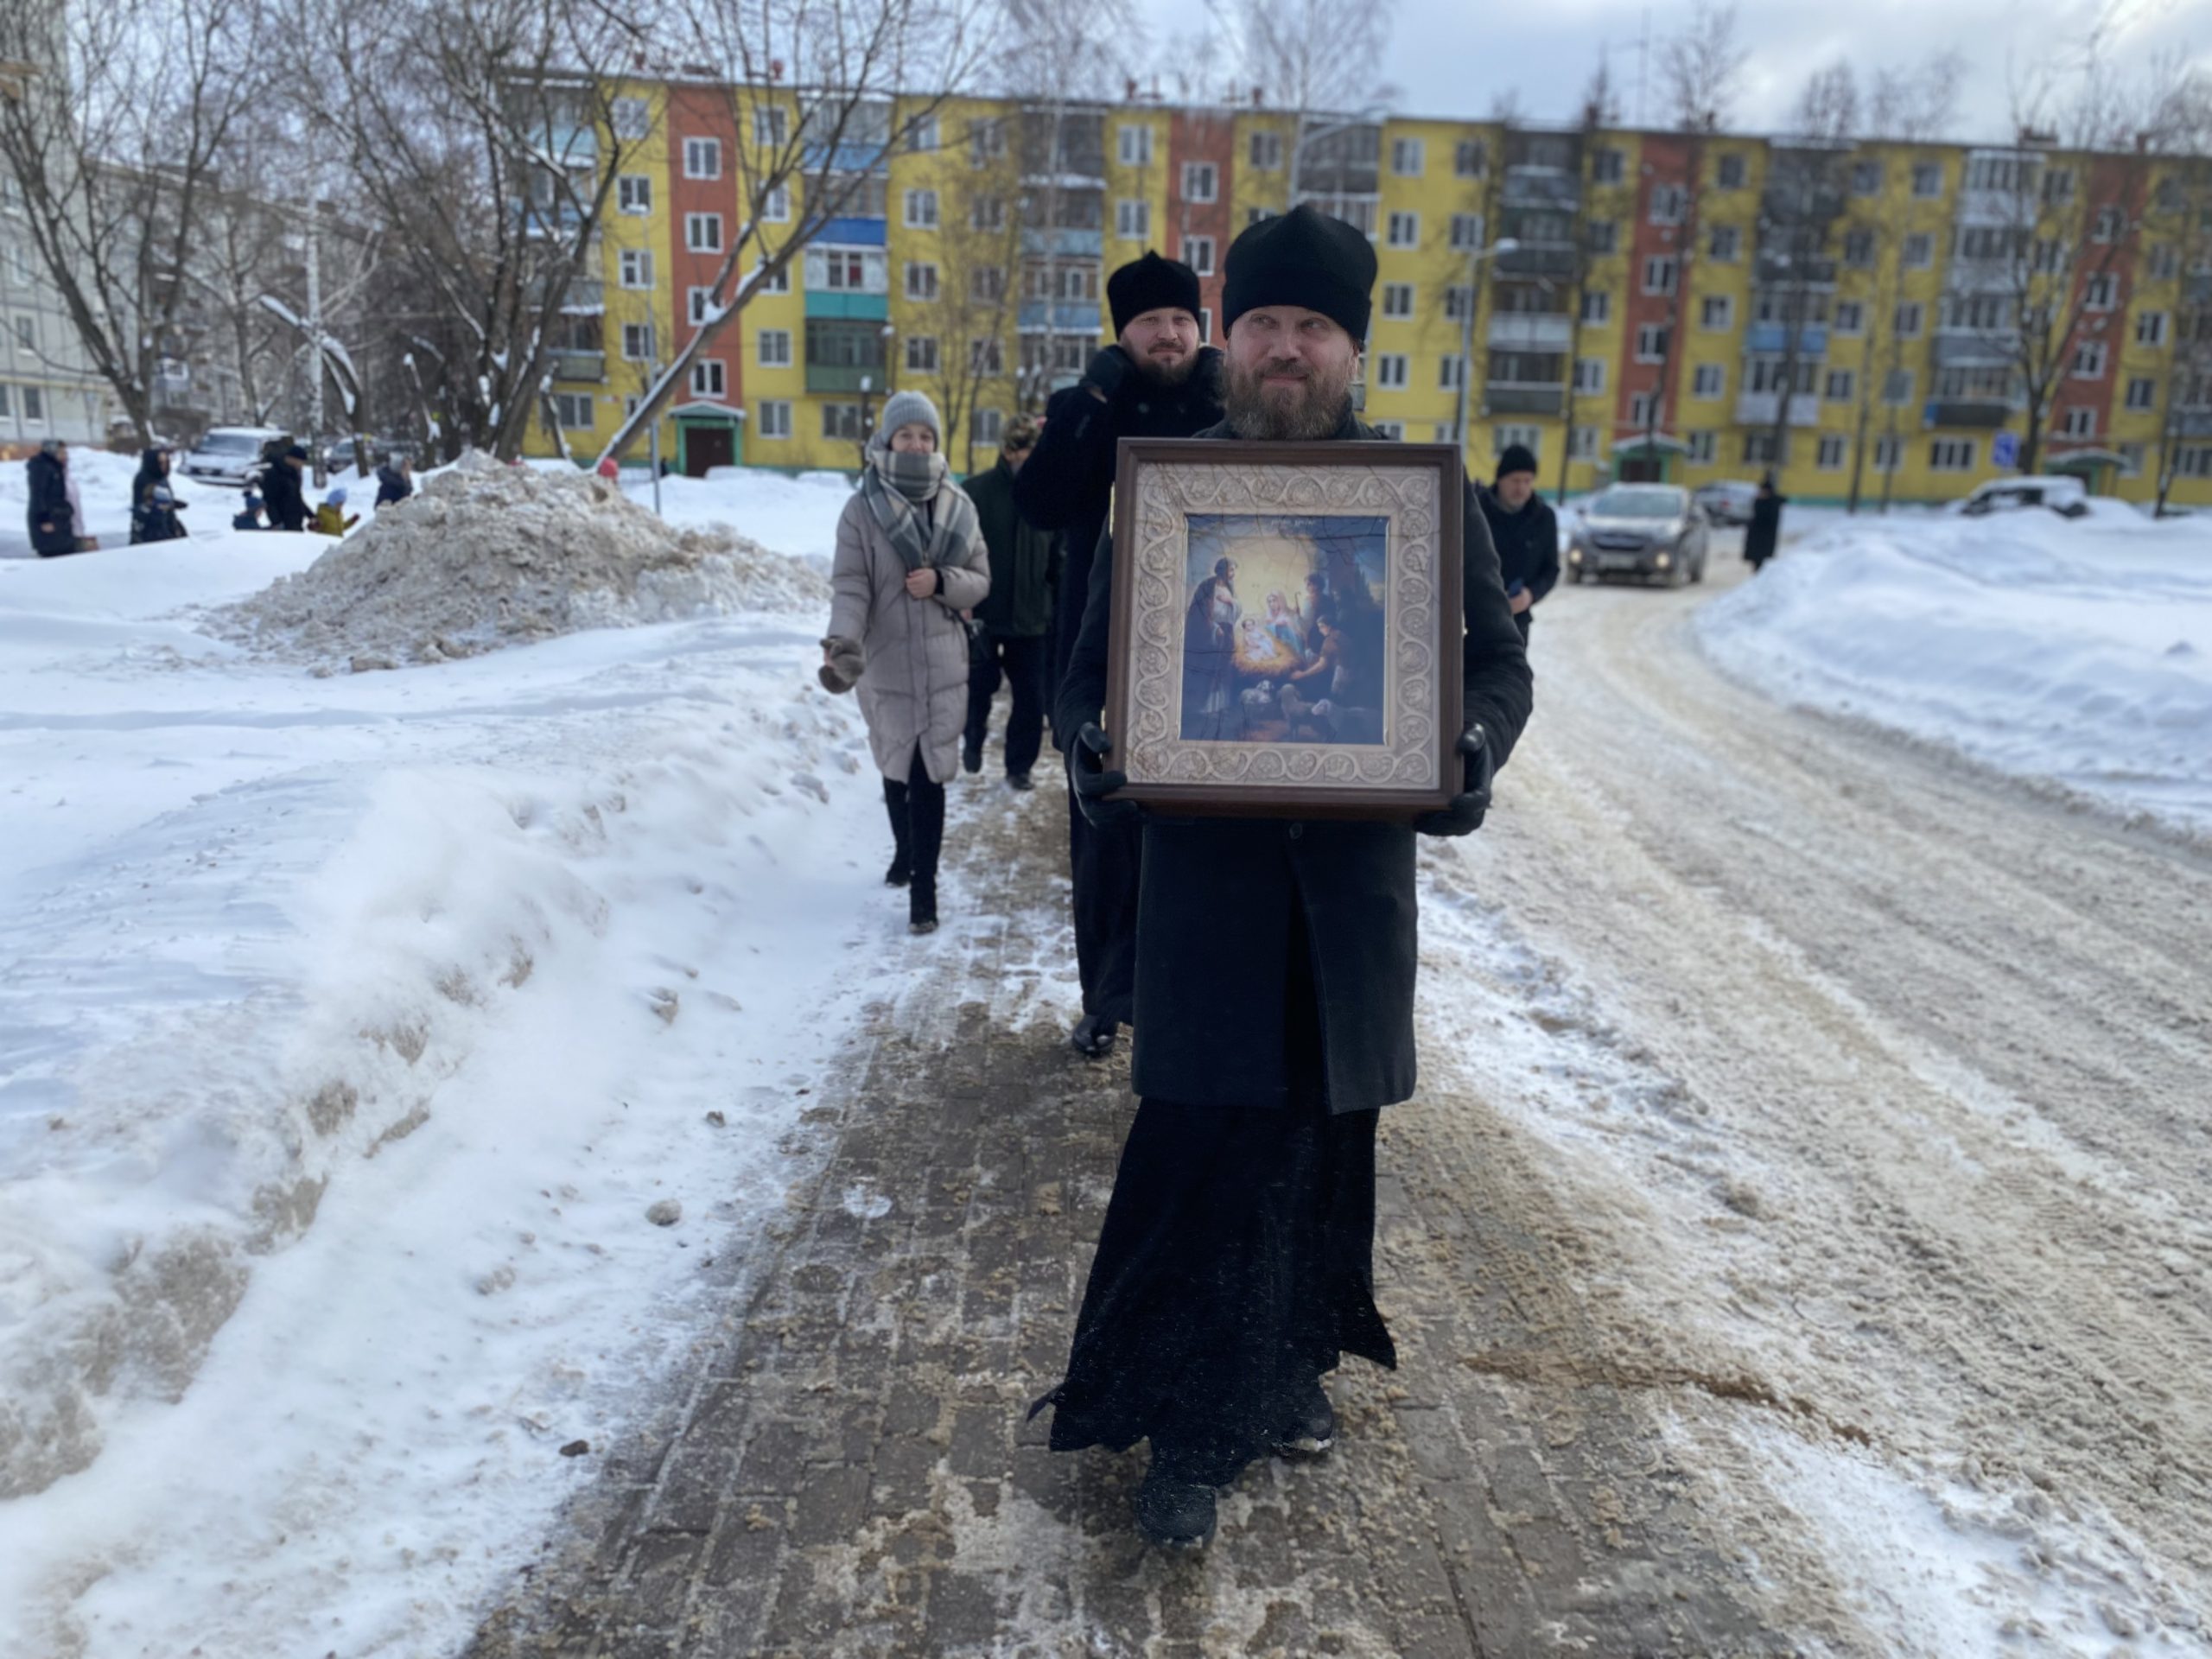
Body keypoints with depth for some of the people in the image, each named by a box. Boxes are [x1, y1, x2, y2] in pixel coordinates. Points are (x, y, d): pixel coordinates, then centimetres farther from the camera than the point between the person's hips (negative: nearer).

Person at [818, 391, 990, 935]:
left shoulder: (957, 505, 2)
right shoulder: (862, 508, -3)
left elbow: (980, 580, 7)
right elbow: (850, 585, -9)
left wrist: (942, 581, -14)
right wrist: (841, 642, -26)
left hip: (943, 663, 0)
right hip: (885, 662, 0)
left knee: (929, 774, -4)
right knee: (896, 769, 12)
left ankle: (923, 886, 2)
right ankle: (906, 852, 38)